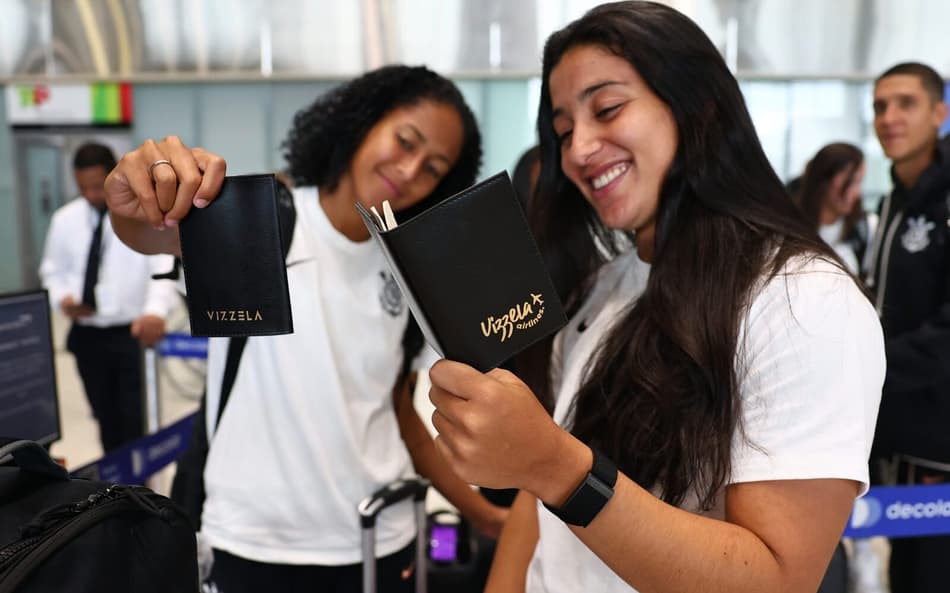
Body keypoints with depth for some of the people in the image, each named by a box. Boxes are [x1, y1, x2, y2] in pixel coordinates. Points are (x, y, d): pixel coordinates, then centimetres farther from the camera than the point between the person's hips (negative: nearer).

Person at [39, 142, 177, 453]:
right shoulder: (65, 219, 5)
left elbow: (165, 266, -23)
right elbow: (53, 270, 16)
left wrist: (155, 311, -41)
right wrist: (62, 297, -7)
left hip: (133, 333, -4)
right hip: (86, 335, 4)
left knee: (136, 421, -2)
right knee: (106, 419, 15)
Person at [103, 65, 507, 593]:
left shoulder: (404, 271, 3)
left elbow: (401, 410, 8)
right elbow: (166, 233, -30)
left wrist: (483, 514, 6)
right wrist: (136, 206, -51)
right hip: (258, 546, -3)